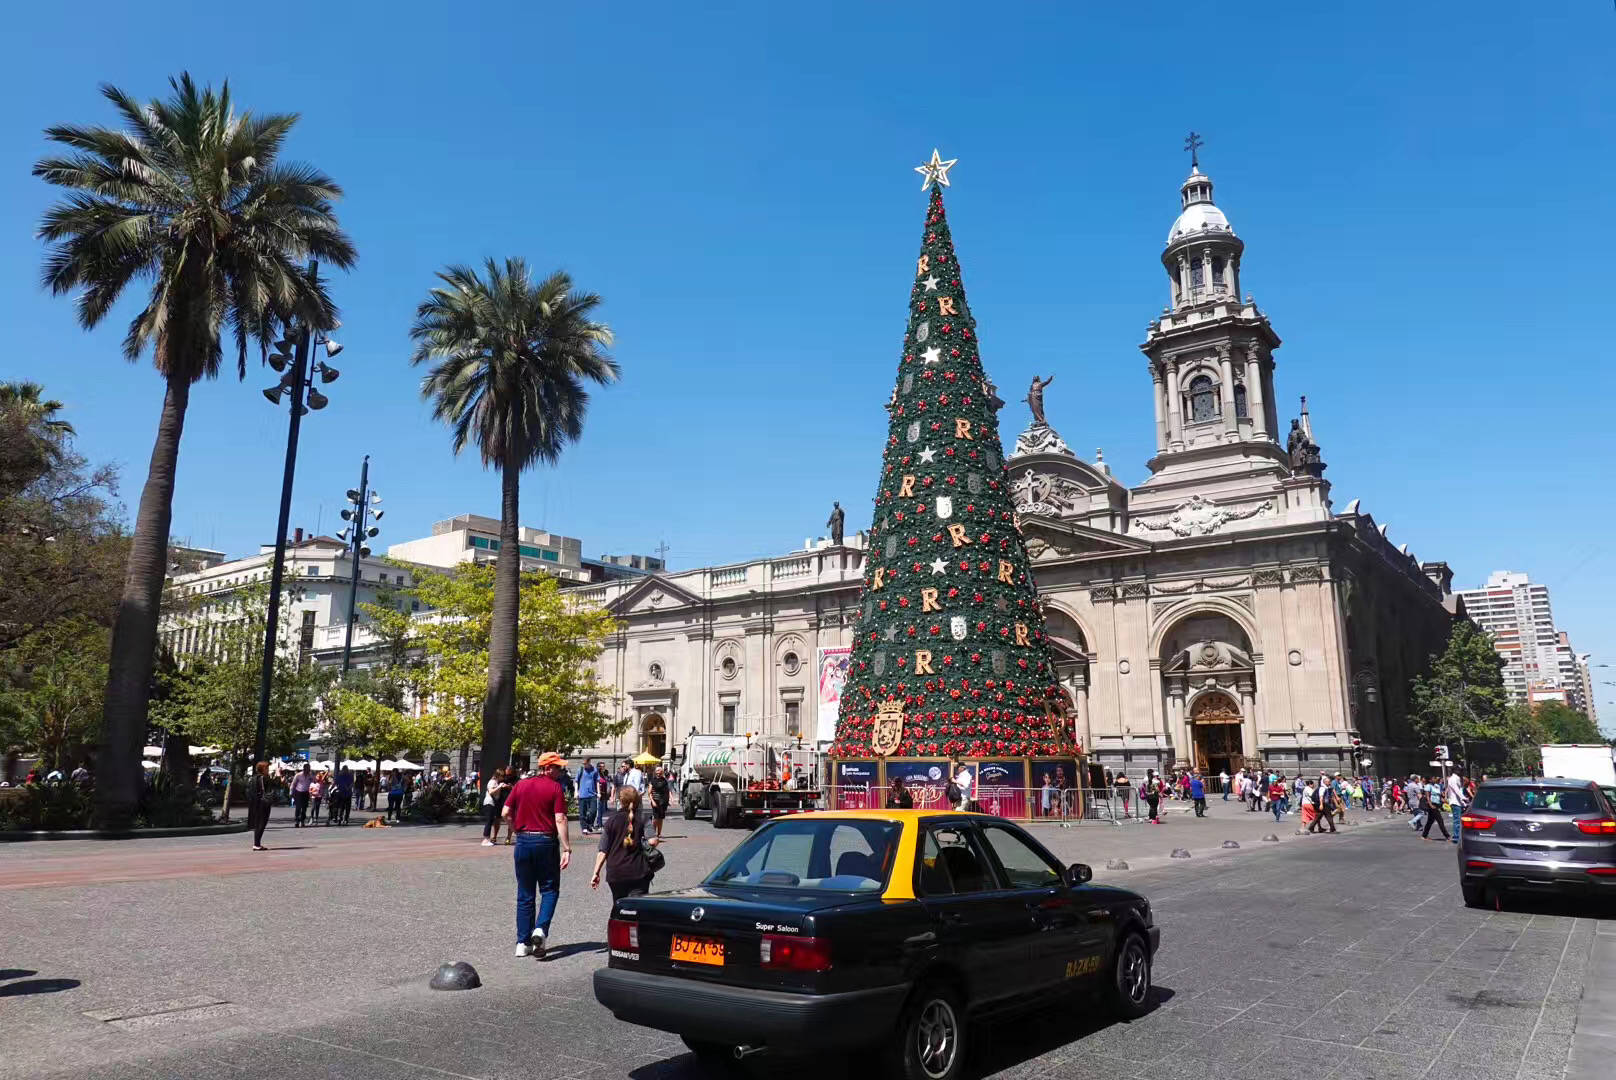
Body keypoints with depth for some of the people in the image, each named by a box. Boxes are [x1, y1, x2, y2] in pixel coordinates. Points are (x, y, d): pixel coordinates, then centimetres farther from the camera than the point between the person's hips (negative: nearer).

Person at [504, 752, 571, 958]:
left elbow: (505, 813, 4)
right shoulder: (555, 787, -8)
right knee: (550, 890, 9)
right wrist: (567, 849, -14)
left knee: (525, 894, 12)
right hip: (546, 842, -4)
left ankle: (523, 943, 14)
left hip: (523, 842, 4)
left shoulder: (521, 785, 6)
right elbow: (560, 820, -14)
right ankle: (540, 929, -12)